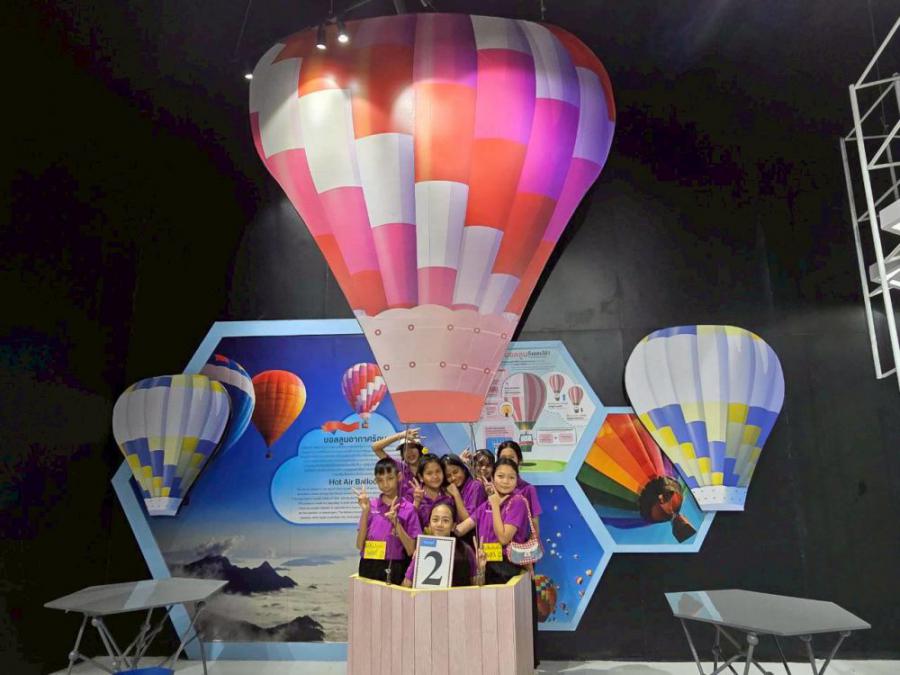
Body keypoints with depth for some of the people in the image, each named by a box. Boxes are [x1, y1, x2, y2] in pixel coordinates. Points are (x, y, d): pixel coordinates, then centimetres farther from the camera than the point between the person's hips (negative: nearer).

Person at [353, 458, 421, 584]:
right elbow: (360, 545, -2)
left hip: (395, 570, -1)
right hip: (369, 569, 1)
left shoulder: (408, 509, -3)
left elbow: (411, 550, -4)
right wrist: (365, 512, -11)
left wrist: (396, 522, -15)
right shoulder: (370, 506, 2)